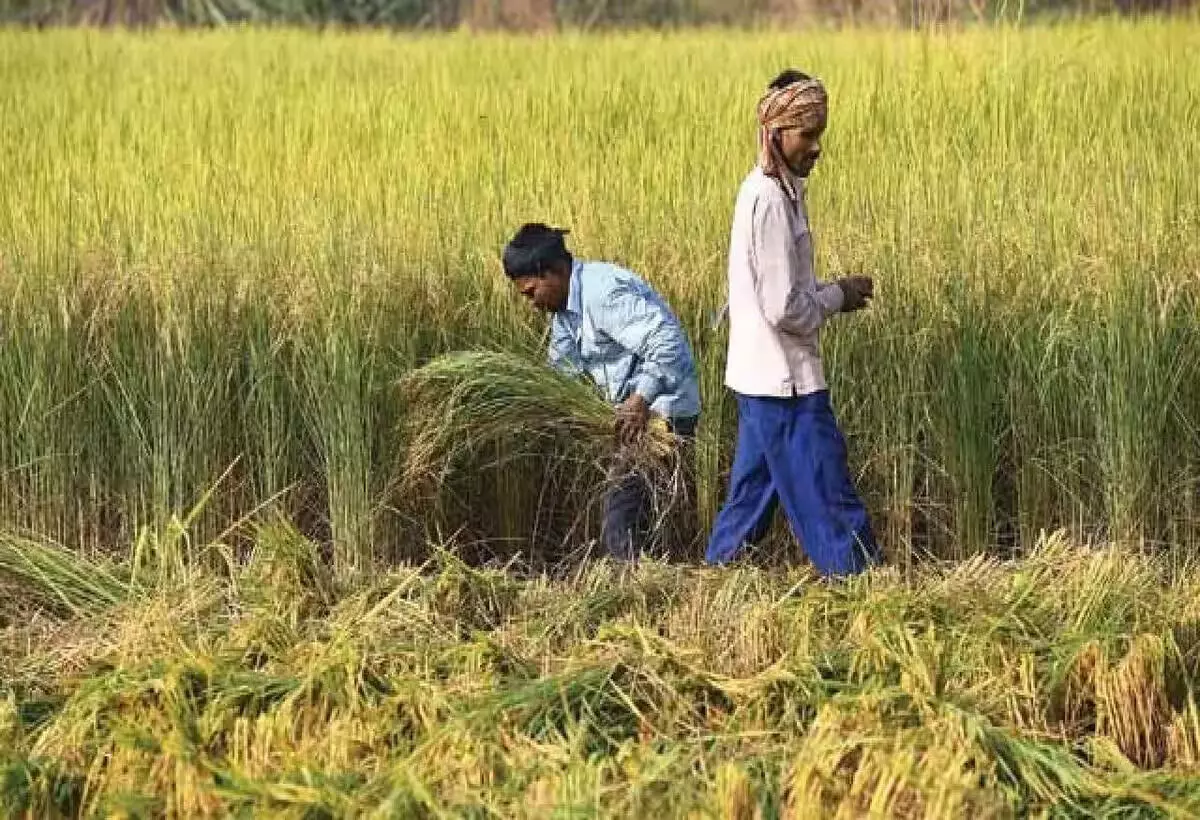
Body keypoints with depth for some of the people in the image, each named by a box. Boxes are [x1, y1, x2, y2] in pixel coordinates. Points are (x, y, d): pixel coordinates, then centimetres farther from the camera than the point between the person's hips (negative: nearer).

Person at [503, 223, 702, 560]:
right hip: (634, 409, 10)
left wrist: (641, 400, -35)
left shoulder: (604, 294, -22)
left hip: (661, 412, -10)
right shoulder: (565, 308, 11)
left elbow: (667, 341, -30)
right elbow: (561, 369, 24)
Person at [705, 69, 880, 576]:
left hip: (762, 379, 10)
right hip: (785, 381, -10)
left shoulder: (767, 191, 11)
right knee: (829, 499, -5)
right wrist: (838, 297, -7)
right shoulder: (771, 201, -20)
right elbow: (785, 309, -23)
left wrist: (831, 293, 5)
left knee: (753, 494, 16)